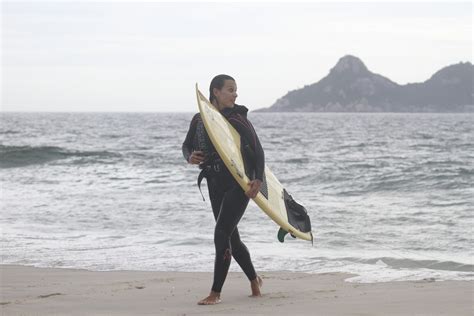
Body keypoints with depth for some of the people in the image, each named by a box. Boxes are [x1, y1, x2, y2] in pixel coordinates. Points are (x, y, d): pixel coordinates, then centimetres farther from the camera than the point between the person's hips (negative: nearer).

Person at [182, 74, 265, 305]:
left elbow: (258, 150, -8)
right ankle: (254, 281, 35)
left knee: (221, 235, -13)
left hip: (239, 184, -5)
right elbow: (187, 145, 15)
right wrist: (189, 157, -9)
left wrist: (258, 179, -19)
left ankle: (216, 293, -7)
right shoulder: (199, 120, 4)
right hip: (215, 184, 6)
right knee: (231, 238, 14)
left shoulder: (237, 119, -8)